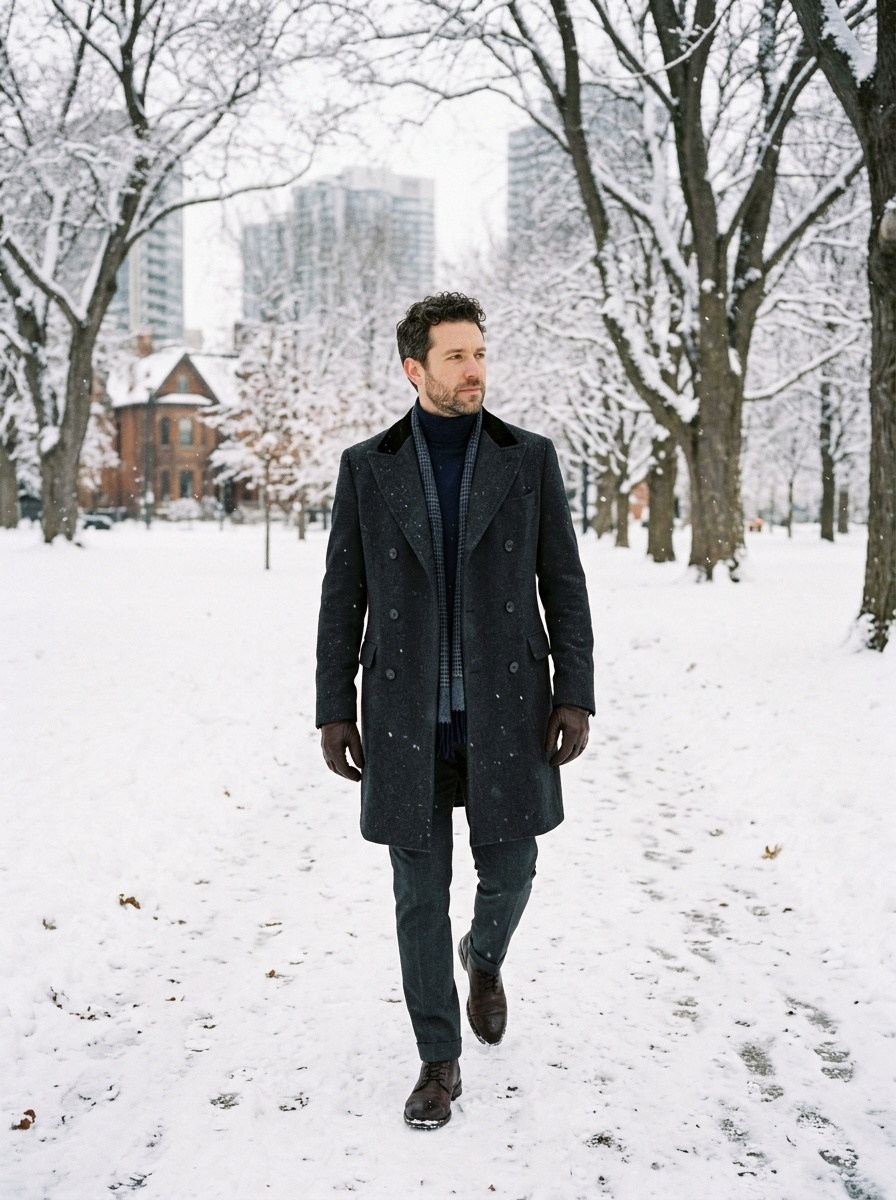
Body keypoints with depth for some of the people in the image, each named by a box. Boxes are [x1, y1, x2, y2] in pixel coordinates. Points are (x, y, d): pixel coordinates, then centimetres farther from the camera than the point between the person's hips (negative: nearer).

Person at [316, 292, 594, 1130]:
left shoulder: (529, 458, 1)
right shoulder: (367, 466, 2)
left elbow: (563, 583, 2)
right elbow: (343, 595, 4)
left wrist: (576, 695, -5)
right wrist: (334, 710, 0)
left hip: (504, 709, 0)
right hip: (407, 715, 0)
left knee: (508, 869, 9)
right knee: (420, 891, 5)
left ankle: (484, 957, 44)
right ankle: (439, 1063, 20)